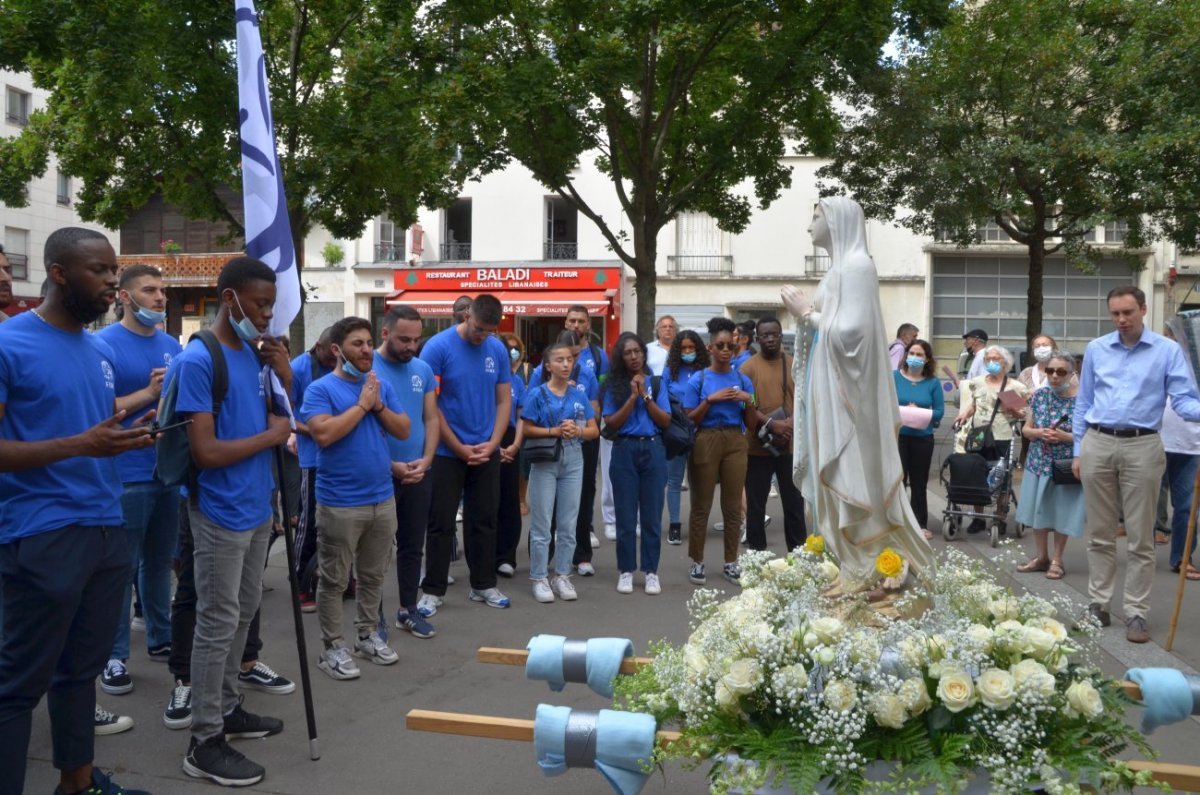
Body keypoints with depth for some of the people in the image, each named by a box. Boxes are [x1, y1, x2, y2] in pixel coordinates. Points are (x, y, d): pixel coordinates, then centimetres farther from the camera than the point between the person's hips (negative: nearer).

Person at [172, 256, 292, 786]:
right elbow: (205, 452, -23)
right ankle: (205, 743, 10)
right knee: (218, 623, 0)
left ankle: (227, 708, 34)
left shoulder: (256, 354, 6)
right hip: (220, 515, -8)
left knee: (243, 613, 18)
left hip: (256, 508, 8)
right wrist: (271, 436, -12)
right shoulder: (196, 361, -18)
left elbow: (277, 423, 14)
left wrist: (285, 378, -3)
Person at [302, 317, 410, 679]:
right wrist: (362, 404, -17)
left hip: (383, 498, 6)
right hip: (340, 503, -5)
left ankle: (368, 635, 30)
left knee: (373, 575, 16)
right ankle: (333, 647, 14)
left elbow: (404, 431, 5)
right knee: (335, 579, 4)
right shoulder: (320, 389, -8)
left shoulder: (382, 386, 8)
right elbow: (324, 433, -23)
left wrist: (378, 405, -10)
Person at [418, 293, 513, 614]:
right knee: (441, 523, 3)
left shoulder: (498, 349, 1)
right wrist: (460, 448, -11)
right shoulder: (438, 346, -12)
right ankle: (433, 590, 13)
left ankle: (484, 585, 24)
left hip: (487, 452, 4)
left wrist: (491, 444, -7)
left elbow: (504, 400, 5)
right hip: (447, 452, -4)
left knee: (484, 521, 12)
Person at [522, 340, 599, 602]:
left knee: (568, 524, 7)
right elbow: (526, 429, -7)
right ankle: (539, 578, 9)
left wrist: (577, 431, -12)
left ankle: (562, 576, 17)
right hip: (544, 462, -4)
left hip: (573, 462, 4)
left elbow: (594, 430, 8)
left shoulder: (579, 396, 6)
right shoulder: (537, 394, -4)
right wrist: (555, 431, -18)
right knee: (541, 524, 1)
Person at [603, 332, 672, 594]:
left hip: (653, 450, 1)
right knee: (626, 515, 4)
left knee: (652, 514, 4)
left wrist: (645, 395, -8)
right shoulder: (614, 385, 3)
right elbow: (610, 423, -6)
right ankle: (626, 571, 13)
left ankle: (651, 571, 12)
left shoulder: (656, 382, 6)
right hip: (624, 451, -1)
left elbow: (666, 421, -1)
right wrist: (632, 397, -12)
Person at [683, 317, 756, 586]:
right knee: (701, 505, 3)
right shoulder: (698, 379, -1)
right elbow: (689, 420, -3)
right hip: (706, 441, -2)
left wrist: (748, 401, -7)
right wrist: (710, 400, -14)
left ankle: (731, 562, 16)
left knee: (733, 505, 7)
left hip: (735, 442, 3)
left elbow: (750, 422, 11)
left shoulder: (742, 380, 7)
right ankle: (697, 561, 12)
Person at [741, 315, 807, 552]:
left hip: (791, 445, 3)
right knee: (756, 504, 5)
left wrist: (791, 424, -13)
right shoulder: (748, 367, -2)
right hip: (758, 446, -2)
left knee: (794, 502, 9)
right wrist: (771, 423, -22)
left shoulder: (795, 365, 8)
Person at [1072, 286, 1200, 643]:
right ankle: (1098, 603, 19)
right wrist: (1078, 450, 10)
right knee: (1100, 534, 9)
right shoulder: (1096, 349, 8)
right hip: (1098, 444, 3)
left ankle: (1136, 613, 8)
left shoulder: (1167, 351, 0)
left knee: (1140, 538, 2)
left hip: (1142, 447, -2)